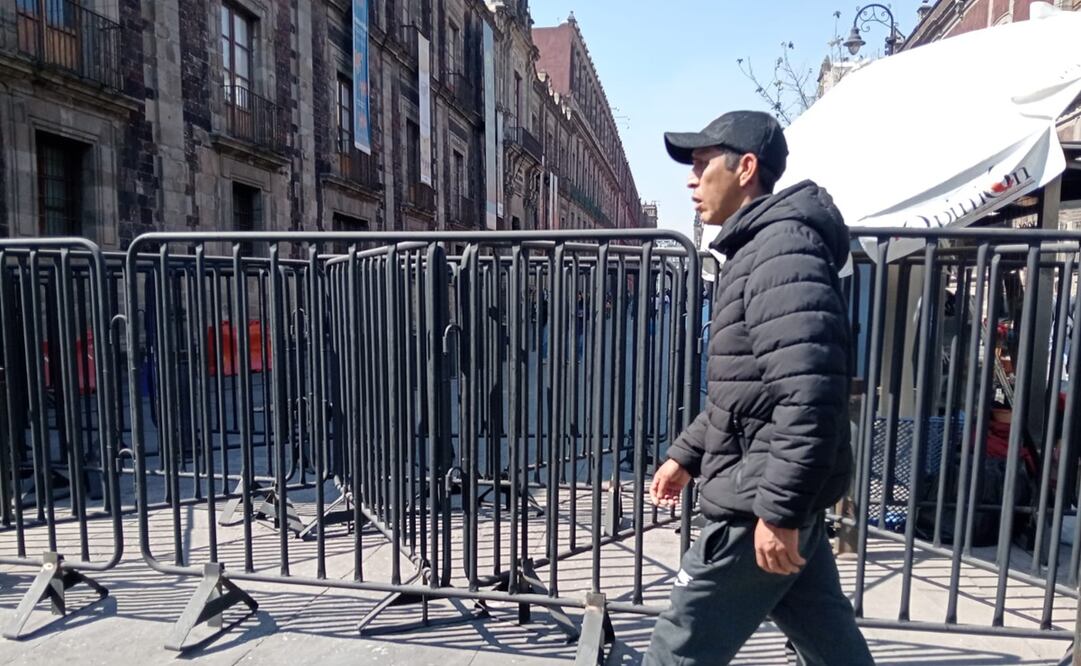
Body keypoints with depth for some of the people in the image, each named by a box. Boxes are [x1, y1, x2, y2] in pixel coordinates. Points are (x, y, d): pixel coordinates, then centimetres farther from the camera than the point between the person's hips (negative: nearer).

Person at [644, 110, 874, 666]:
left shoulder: (784, 247, -17)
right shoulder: (755, 250, 16)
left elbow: (808, 393, -27)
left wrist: (779, 511, -25)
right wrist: (687, 455, 21)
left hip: (760, 504, -10)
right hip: (777, 497, 10)